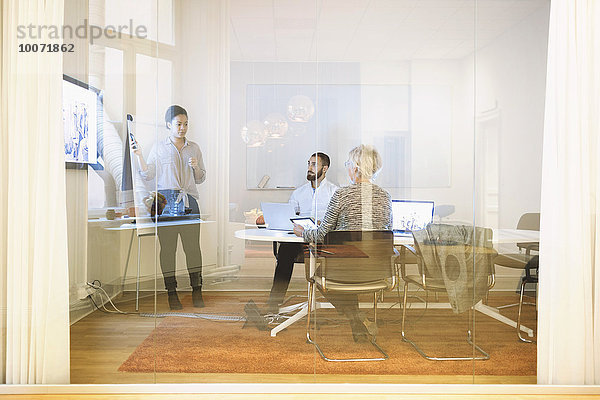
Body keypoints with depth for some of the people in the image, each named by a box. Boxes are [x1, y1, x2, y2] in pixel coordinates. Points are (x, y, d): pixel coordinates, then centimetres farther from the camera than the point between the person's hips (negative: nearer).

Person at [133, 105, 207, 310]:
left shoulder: (194, 148, 16)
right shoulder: (159, 147, 10)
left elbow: (200, 179, 18)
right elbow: (148, 175, 7)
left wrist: (196, 167, -1)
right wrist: (139, 155, -5)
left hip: (189, 201, 1)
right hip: (165, 201, -1)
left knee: (193, 246, -2)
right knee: (167, 247, 0)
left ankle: (197, 291, 8)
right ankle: (172, 293, 10)